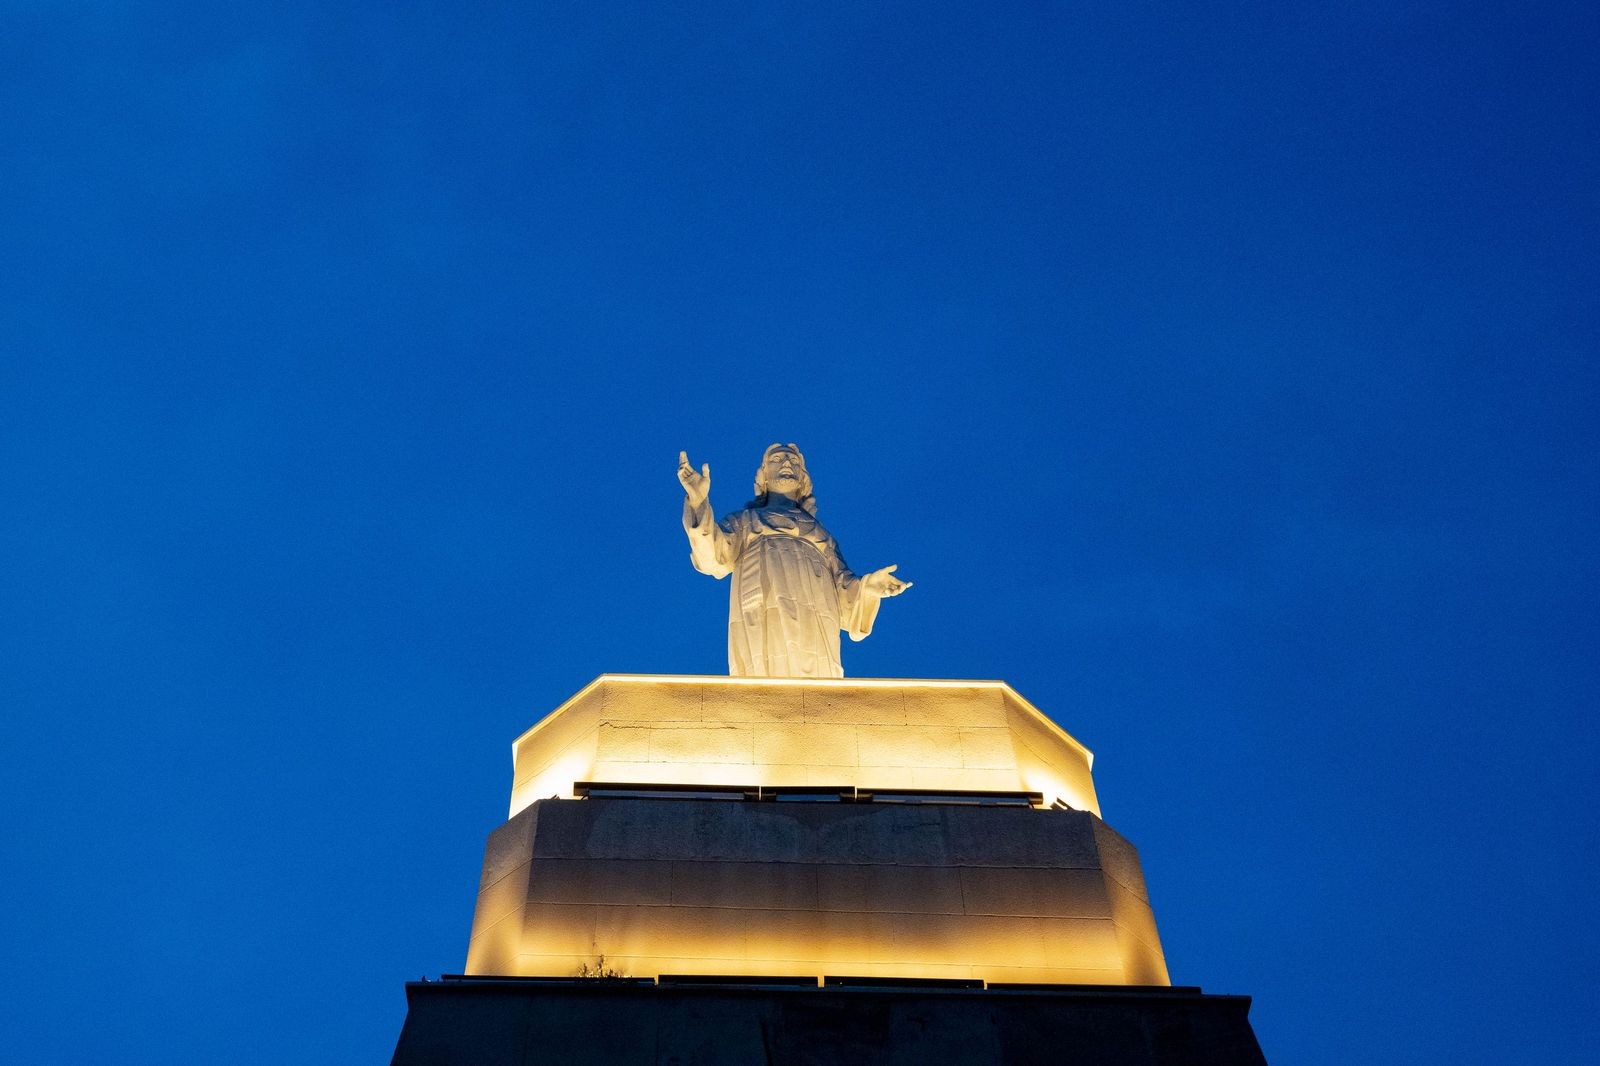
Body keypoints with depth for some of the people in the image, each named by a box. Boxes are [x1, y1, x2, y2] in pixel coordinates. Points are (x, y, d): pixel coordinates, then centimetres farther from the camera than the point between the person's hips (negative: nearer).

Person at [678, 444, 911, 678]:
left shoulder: (821, 534, 37)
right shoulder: (744, 521, 33)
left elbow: (843, 597, 23)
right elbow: (714, 558, 10)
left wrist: (868, 587, -1)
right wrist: (699, 502, -5)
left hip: (814, 624, 2)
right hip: (760, 622, -2)